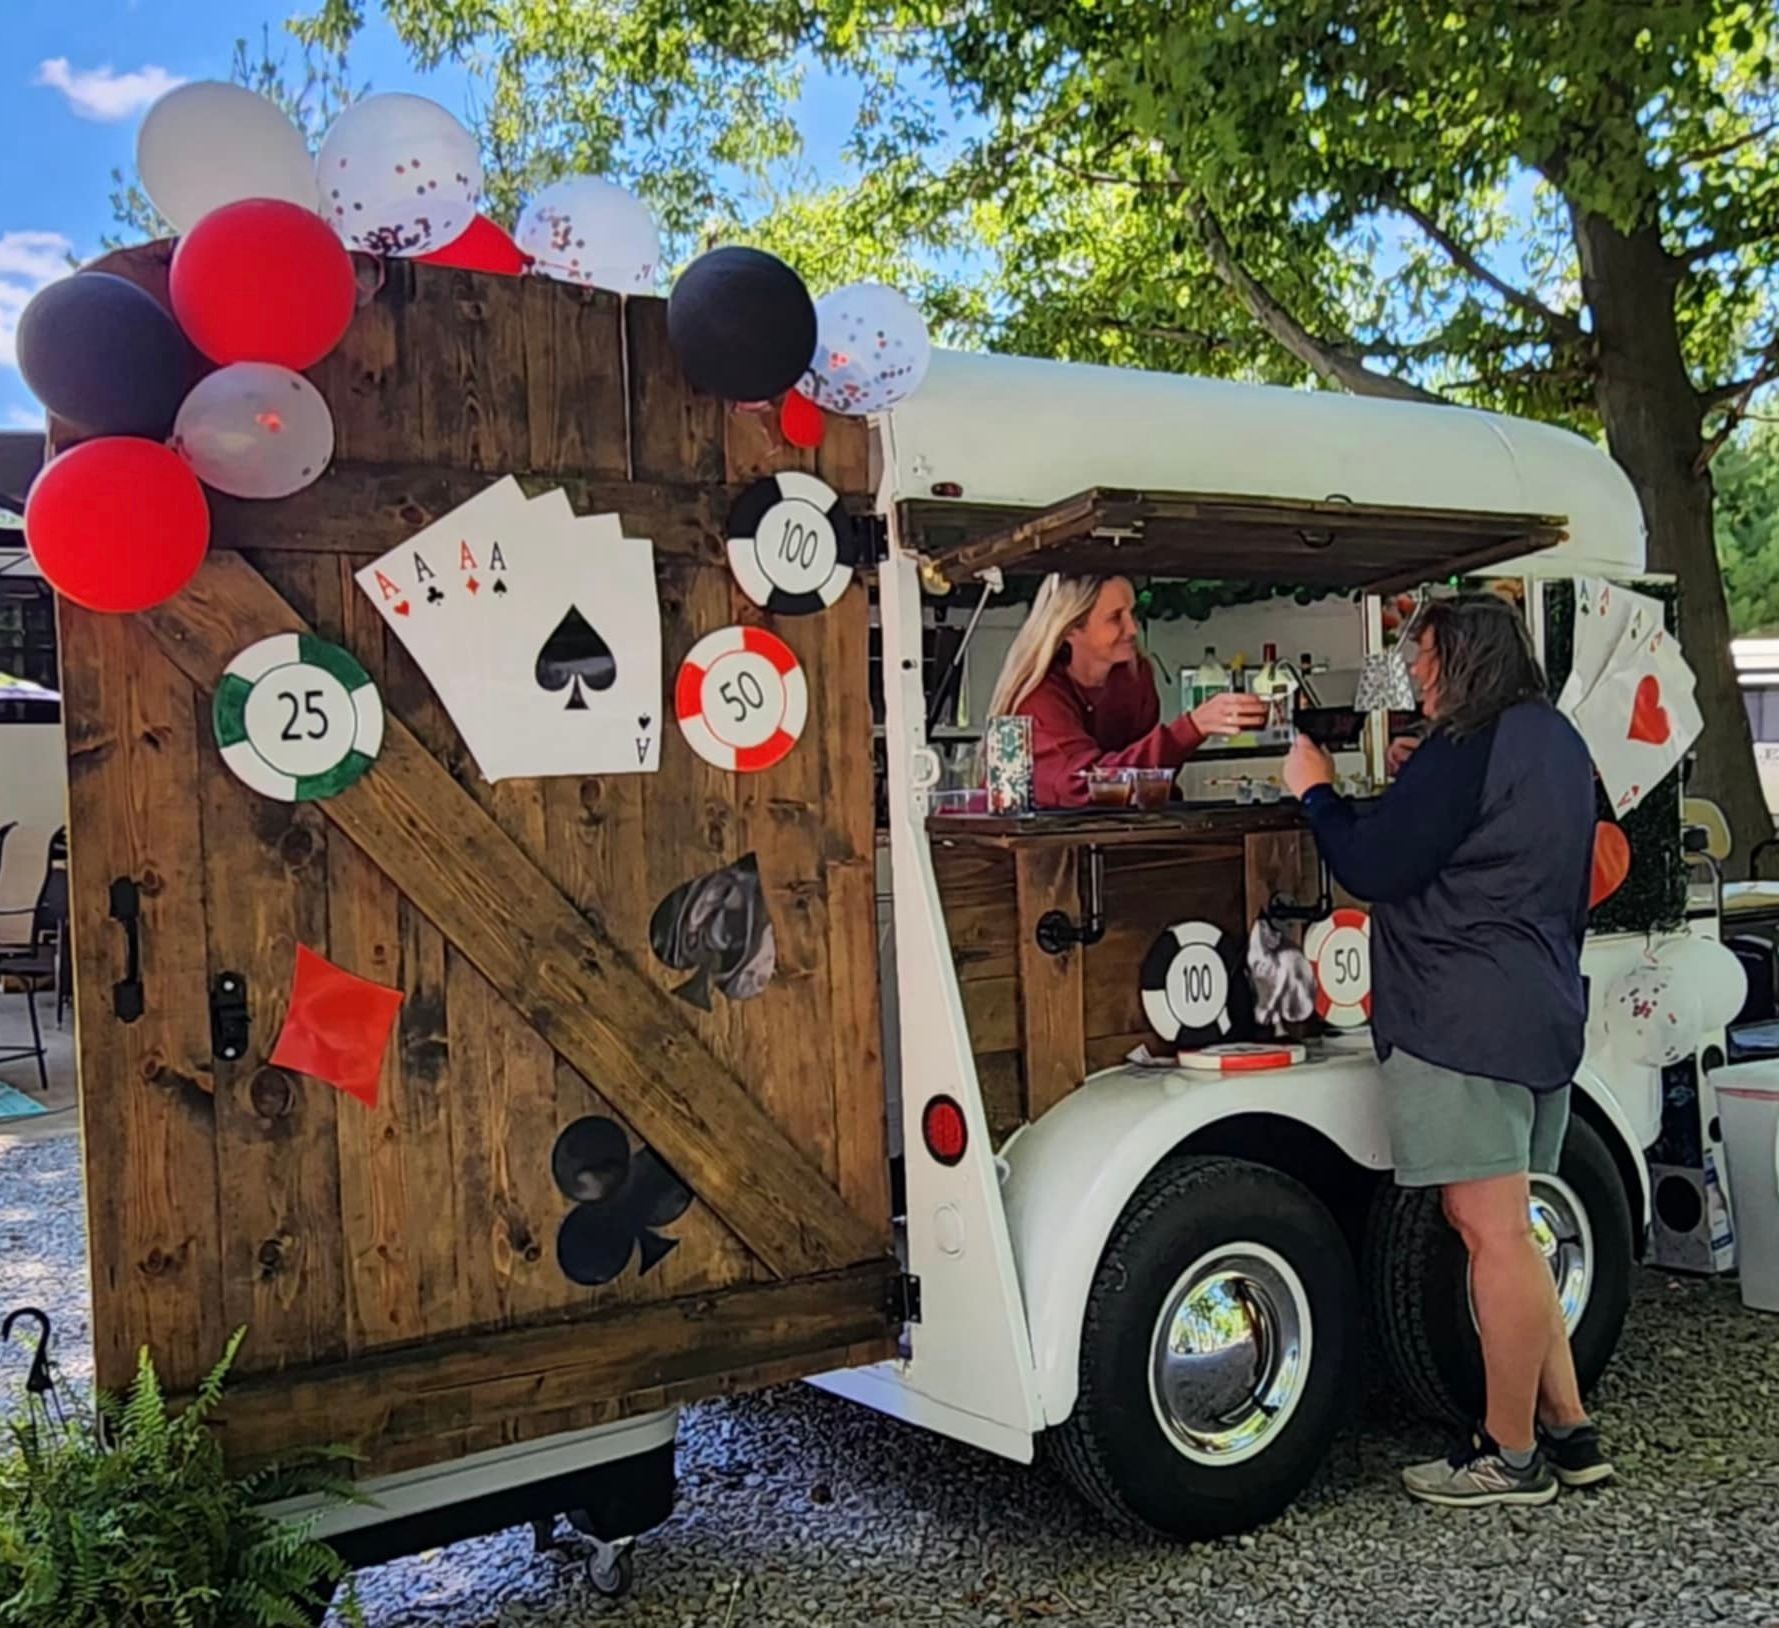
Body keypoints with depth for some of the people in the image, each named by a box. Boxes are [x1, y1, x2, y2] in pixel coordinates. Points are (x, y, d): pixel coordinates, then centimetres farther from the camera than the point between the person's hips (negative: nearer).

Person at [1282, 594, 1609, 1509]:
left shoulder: (1465, 752, -13)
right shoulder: (1555, 740, 18)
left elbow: (1369, 868, -11)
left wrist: (1315, 789, 1)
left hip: (1463, 1021, -11)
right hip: (1544, 1015, 11)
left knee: (1493, 1235, -3)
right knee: (1506, 1235, 16)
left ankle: (1511, 1456, 6)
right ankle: (1567, 1432, 23)